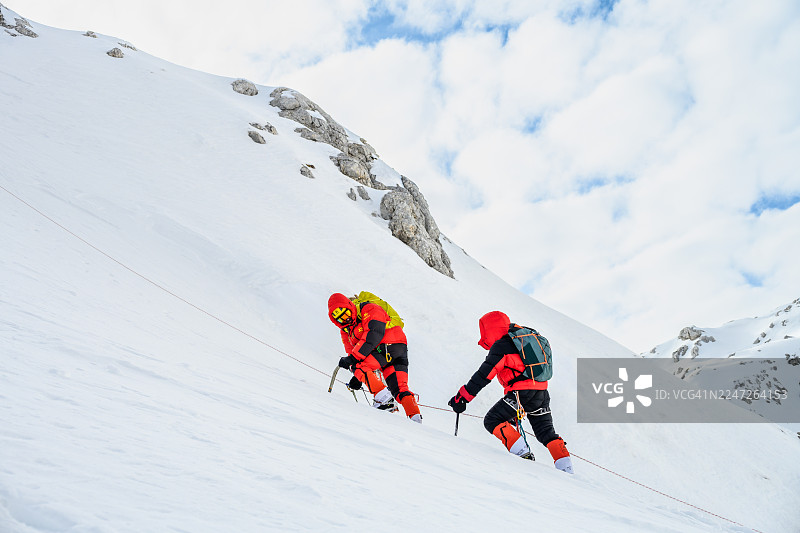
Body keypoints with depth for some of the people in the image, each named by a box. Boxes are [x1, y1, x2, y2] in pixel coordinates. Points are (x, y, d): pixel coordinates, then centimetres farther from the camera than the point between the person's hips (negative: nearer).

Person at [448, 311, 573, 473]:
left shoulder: (500, 346, -2)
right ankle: (566, 469, 10)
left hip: (522, 392, -9)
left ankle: (523, 453, -11)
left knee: (492, 421, -1)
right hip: (542, 392, 9)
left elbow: (484, 375, -8)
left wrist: (462, 397, -4)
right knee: (546, 433, 19)